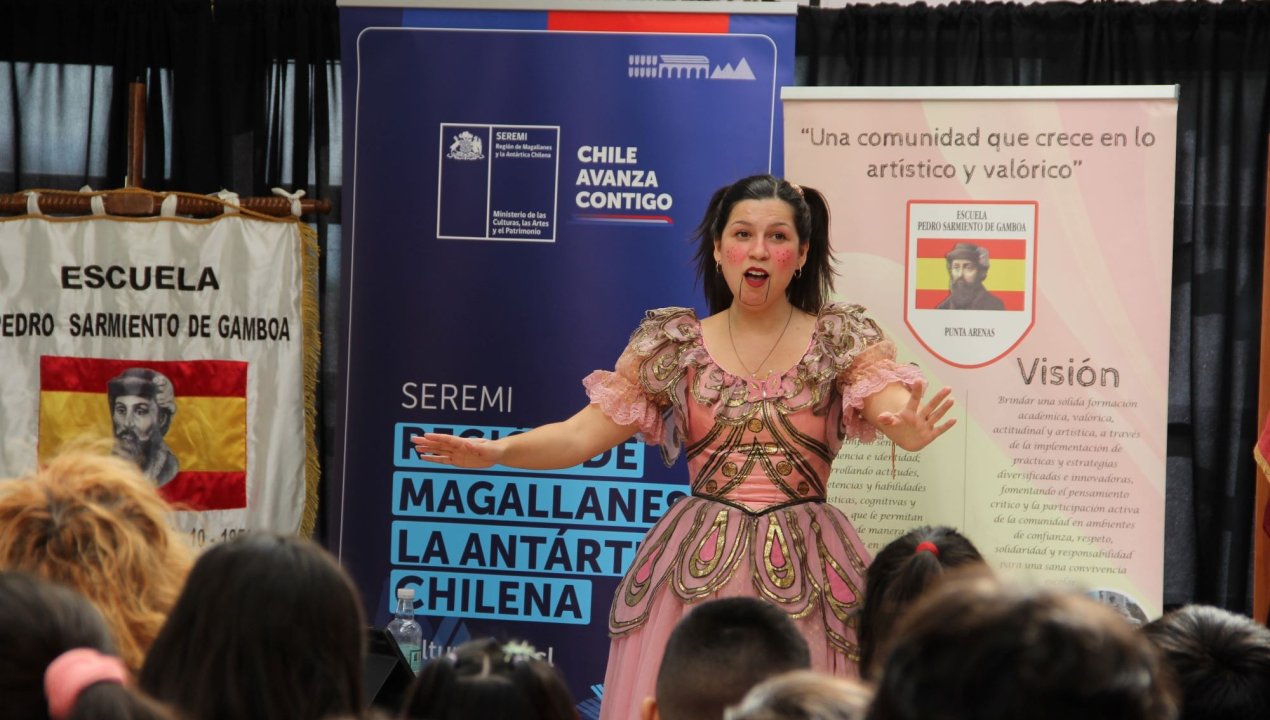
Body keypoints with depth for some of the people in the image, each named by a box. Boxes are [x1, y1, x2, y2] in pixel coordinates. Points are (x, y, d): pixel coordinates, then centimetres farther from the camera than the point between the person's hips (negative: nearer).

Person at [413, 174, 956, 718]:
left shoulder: (841, 339, 1)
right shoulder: (674, 344, 5)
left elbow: (899, 409, -16)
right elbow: (583, 434, 2)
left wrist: (911, 429, -41)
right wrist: (496, 451, -15)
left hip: (804, 572, -1)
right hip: (696, 570, 1)